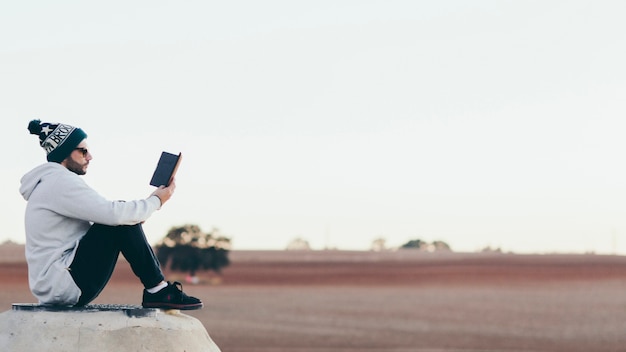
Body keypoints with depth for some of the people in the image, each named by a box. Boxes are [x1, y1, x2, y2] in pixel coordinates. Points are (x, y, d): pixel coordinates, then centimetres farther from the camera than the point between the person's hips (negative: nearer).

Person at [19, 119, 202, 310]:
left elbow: (103, 216, 20)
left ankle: (158, 289, 4)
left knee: (124, 219, 11)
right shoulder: (59, 182, -14)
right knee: (122, 222, -16)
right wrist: (156, 201, -7)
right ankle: (158, 291, -9)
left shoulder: (53, 183, 20)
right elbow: (113, 213, -22)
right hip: (61, 285, -11)